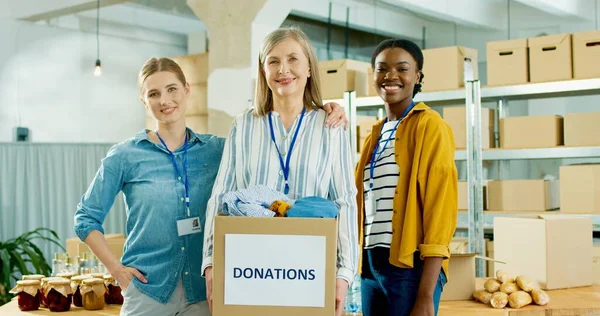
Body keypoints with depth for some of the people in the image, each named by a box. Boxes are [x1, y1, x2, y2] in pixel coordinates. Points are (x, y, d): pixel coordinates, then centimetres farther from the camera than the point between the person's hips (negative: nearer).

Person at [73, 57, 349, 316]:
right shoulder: (125, 156, -3)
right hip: (147, 291, -2)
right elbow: (86, 219, 4)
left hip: (203, 291, 2)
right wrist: (116, 268, -4)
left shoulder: (216, 149, 3)